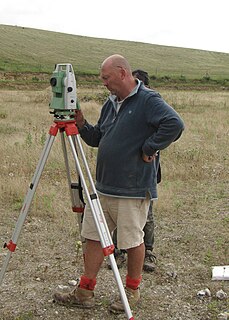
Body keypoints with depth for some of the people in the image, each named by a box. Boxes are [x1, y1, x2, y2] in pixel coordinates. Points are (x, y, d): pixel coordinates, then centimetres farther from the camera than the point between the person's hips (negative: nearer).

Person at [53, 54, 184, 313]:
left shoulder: (148, 100, -11)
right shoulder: (110, 103, 14)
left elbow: (174, 124, -26)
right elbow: (96, 138, 19)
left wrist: (149, 149, -20)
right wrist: (80, 123, 2)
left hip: (133, 190, -8)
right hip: (103, 186, 8)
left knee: (132, 241, 6)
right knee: (93, 237, 10)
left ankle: (132, 291, 26)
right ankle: (84, 293, 21)